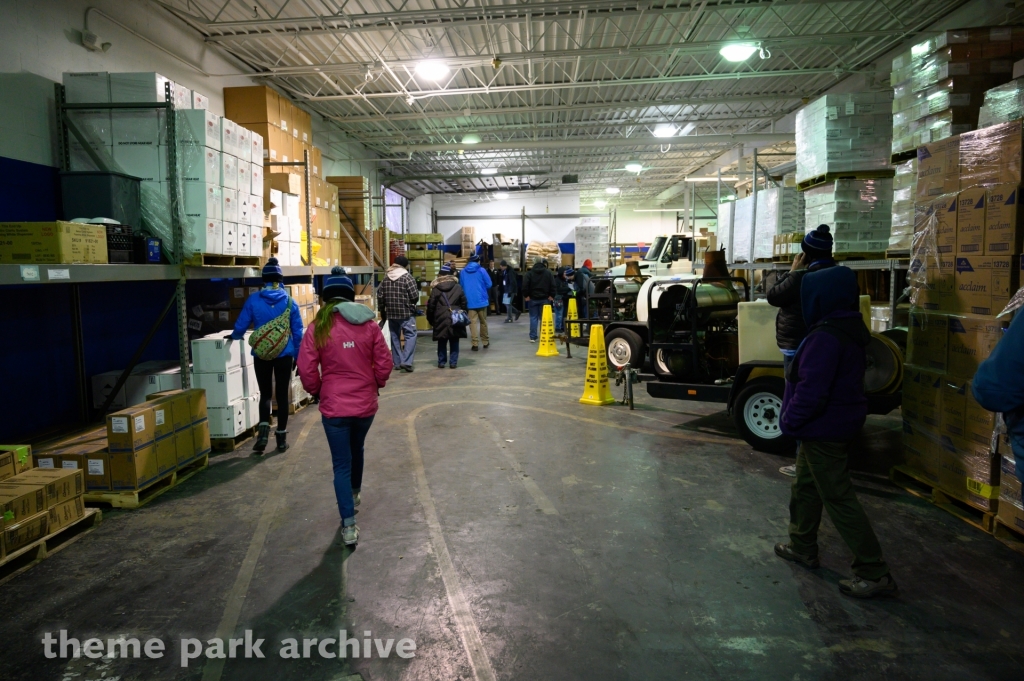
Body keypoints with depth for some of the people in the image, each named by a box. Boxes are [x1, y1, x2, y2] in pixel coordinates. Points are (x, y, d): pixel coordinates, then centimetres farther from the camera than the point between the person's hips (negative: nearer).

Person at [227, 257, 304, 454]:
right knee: (282, 395, 9)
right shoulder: (289, 301, -2)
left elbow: (242, 325, 2)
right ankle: (281, 437, 13)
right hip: (284, 354, 0)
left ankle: (263, 429, -9)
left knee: (265, 394, 13)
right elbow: (298, 331, -1)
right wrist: (297, 356, 8)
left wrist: (234, 336, 24)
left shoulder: (253, 299, -4)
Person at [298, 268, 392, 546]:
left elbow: (307, 370, -8)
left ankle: (349, 526, 4)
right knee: (356, 450, 28)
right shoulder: (369, 324, -3)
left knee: (341, 464, 5)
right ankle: (354, 494, 51)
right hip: (365, 403, 3)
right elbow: (384, 365, -1)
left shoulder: (318, 327, -8)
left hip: (334, 406, -3)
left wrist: (318, 392, 11)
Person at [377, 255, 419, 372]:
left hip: (391, 313, 5)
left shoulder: (386, 278, 6)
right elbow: (415, 296, -13)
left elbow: (380, 295, 7)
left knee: (395, 337, 13)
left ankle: (397, 362, 17)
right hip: (406, 312, -5)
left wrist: (382, 310, 18)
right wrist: (412, 303, 10)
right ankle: (406, 361, -15)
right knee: (410, 336, -2)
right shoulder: (407, 277, -9)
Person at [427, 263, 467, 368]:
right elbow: (464, 303, 5)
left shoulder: (435, 289, -1)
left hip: (440, 320, -1)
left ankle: (441, 362, 11)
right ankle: (453, 362, 7)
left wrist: (431, 320, 10)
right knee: (454, 342, 7)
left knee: (442, 342, 9)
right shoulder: (458, 288, 3)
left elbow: (431, 306, -1)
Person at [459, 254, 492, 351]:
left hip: (469, 301, 1)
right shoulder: (481, 270, -4)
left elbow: (461, 286, 12)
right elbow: (489, 284, -4)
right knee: (483, 321, 12)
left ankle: (475, 344, -7)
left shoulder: (463, 272, 4)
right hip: (481, 300, -1)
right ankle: (485, 342, 22)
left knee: (473, 322, 0)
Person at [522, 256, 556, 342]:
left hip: (533, 299, -1)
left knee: (533, 318, 4)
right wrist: (551, 296, 4)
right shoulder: (548, 272, 0)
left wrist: (526, 296, 0)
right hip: (544, 299, 1)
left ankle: (533, 337, 2)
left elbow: (525, 285, -10)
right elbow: (553, 286, -2)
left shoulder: (529, 273, -4)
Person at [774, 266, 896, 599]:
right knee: (805, 486, 22)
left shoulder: (827, 336, -26)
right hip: (837, 422, 10)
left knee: (838, 498, -1)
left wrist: (790, 420, -12)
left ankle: (874, 573, 8)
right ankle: (802, 547, 37)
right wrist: (796, 419, 18)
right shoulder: (849, 328, 6)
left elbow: (811, 391, -29)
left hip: (823, 430, -10)